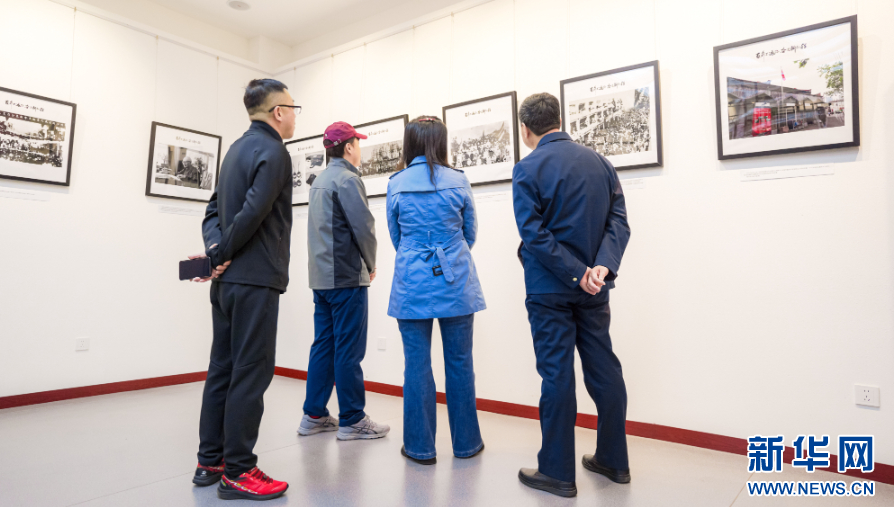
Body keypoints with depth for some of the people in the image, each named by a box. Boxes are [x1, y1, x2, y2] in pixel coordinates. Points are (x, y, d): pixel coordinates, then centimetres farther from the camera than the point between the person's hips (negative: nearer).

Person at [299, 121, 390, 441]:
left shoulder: (318, 181, 17)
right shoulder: (347, 179, -11)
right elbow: (363, 225, -18)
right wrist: (370, 263, -3)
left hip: (322, 275, 9)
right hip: (346, 276, -9)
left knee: (323, 345, 12)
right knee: (348, 349, -3)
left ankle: (314, 416, 19)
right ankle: (352, 421, 4)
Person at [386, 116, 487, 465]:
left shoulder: (396, 184, 0)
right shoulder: (458, 180, -2)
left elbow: (396, 236, 10)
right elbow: (470, 233, 8)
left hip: (411, 283, 0)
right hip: (456, 281, 0)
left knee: (417, 364, 6)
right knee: (459, 362, 9)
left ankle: (421, 446, 16)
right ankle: (466, 442, 22)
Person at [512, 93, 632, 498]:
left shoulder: (528, 168, -8)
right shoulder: (599, 162, 8)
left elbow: (533, 233, -17)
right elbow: (618, 220, 0)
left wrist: (578, 274, -15)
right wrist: (603, 266, -12)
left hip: (550, 288, -5)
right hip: (594, 290, 5)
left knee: (557, 375, 2)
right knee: (604, 369, 14)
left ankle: (557, 472, 13)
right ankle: (613, 460, 28)